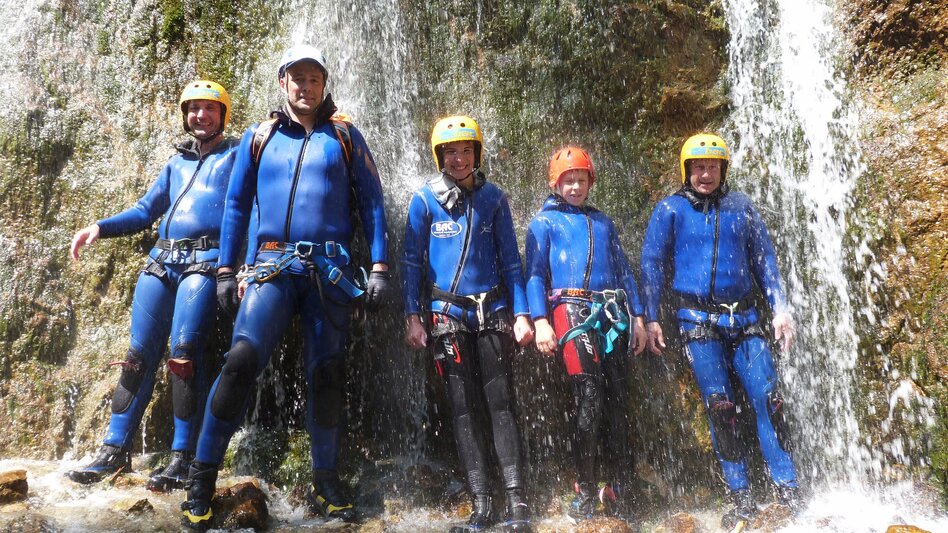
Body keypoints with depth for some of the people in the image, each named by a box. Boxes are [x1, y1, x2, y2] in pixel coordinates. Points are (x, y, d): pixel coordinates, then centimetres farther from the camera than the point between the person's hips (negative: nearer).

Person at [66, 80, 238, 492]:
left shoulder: (236, 155, 10)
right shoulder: (177, 162, 27)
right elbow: (145, 211, 27)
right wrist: (99, 228, 12)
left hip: (204, 261, -6)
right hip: (161, 262, 6)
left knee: (184, 355, -15)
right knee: (139, 356, 2)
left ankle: (183, 458, -7)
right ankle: (115, 450, 10)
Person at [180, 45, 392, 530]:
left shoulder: (344, 137, 10)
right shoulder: (258, 138, 13)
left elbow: (371, 203, 6)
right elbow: (237, 205, 14)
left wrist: (379, 267, -3)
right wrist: (225, 270, 7)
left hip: (330, 270, 0)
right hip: (273, 266, 0)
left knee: (327, 373, 4)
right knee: (242, 358, -17)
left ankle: (326, 480, 20)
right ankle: (202, 475, -2)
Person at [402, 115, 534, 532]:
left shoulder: (493, 197, 5)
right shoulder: (424, 199, 2)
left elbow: (510, 259, 6)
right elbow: (412, 262, 2)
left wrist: (521, 313, -1)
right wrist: (413, 317, -6)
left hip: (493, 312, 1)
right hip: (448, 314, 0)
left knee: (500, 403, -3)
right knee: (464, 408, 1)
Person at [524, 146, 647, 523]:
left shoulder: (603, 222, 24)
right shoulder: (544, 222, 10)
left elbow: (623, 271, 22)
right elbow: (535, 274, 1)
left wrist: (637, 317, 14)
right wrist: (540, 321, -12)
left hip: (613, 315, 5)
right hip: (572, 311, -5)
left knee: (618, 400, 3)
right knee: (589, 397, -13)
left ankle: (617, 488, 13)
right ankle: (585, 492, -3)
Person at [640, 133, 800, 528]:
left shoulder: (740, 206, 10)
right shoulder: (670, 209, 2)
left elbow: (763, 258, 13)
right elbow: (652, 264, 1)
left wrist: (780, 308, 6)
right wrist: (651, 319, -5)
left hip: (744, 317, 3)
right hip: (699, 320, -2)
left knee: (769, 400, -3)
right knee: (720, 407, -2)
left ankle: (788, 493, 5)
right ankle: (740, 499, 6)